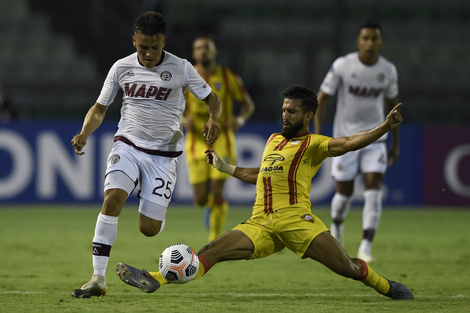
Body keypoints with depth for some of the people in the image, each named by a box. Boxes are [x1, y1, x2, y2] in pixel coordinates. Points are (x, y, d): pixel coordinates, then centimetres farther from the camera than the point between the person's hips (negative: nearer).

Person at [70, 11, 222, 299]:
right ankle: (99, 278, -26)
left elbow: (212, 98, 3)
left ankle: (154, 216, 36)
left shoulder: (180, 68, -4)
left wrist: (214, 119, -20)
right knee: (113, 197, -27)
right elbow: (100, 108, 9)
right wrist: (84, 134, -10)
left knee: (148, 229, -7)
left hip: (164, 154, -1)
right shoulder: (122, 68, 1)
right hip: (128, 145, 1)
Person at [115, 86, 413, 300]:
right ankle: (154, 280, -15)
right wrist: (226, 167, 42)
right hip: (261, 224, 5)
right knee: (210, 253, -9)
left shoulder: (313, 144, 3)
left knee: (347, 267, -14)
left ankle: (388, 287, 11)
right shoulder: (273, 140, 25)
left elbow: (349, 142, -13)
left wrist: (385, 127, -27)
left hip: (294, 217, -5)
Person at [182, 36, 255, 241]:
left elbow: (248, 104, 6)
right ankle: (212, 204, 37)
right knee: (201, 199, -2)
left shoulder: (228, 77, -2)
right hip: (197, 142, 1)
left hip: (222, 141, -1)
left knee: (217, 194, -12)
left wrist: (241, 120, -15)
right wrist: (184, 120, -13)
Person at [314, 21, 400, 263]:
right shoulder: (342, 65, -11)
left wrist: (395, 142, 13)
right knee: (345, 192, 5)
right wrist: (317, 134, -13)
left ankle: (365, 247, -15)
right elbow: (322, 98, -5)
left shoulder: (388, 70, -3)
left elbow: (392, 104, 11)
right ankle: (336, 226, 39)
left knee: (373, 190, -14)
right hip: (345, 137, -1)